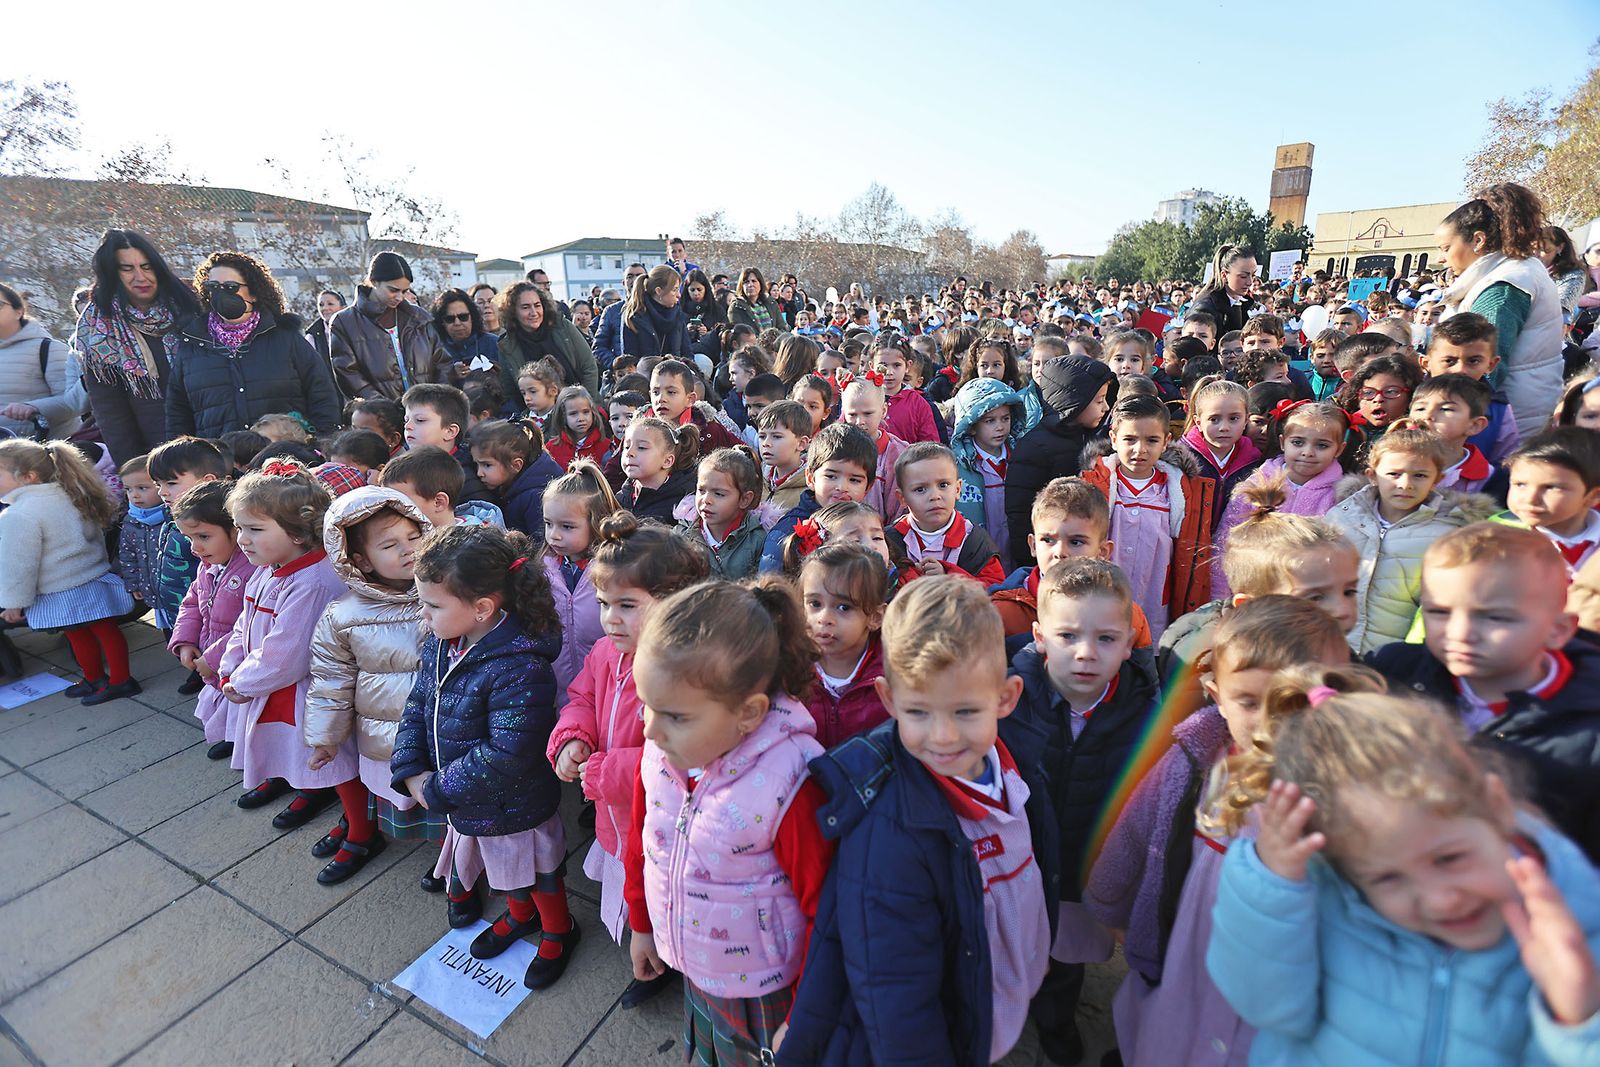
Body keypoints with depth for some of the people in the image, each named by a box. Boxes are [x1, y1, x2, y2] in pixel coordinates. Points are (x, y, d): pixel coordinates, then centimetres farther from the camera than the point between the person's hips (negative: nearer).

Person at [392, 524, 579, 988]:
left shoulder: (519, 669, -36)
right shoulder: (440, 644, -9)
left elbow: (505, 756, -34)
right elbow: (417, 706, 1)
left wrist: (436, 791, -22)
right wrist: (411, 772, -10)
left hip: (514, 807, -7)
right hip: (466, 802, 8)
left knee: (538, 871, 19)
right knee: (503, 866, 31)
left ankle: (558, 931, 47)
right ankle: (519, 914, 59)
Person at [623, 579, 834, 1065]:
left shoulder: (791, 785, -34)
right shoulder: (659, 752, -16)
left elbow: (824, 911, -22)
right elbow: (642, 839, 3)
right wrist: (641, 923, 16)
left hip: (762, 994, -5)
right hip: (691, 971, 5)